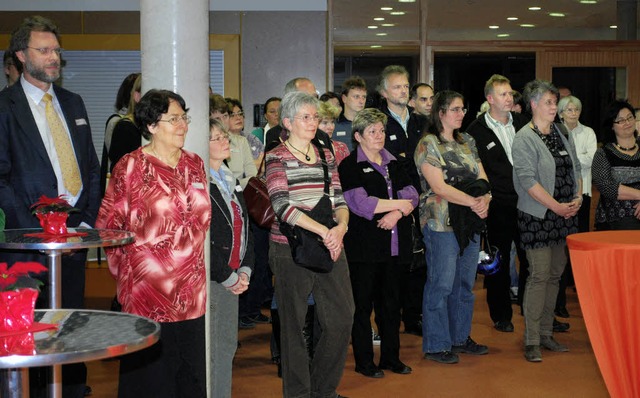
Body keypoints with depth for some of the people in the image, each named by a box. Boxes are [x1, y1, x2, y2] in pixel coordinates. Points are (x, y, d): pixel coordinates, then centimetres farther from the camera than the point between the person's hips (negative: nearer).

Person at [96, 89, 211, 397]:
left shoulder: (194, 164, 10)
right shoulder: (131, 167, -5)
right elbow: (107, 225, -4)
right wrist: (126, 273, -3)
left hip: (190, 290, 5)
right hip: (147, 291, -5)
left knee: (190, 373, 10)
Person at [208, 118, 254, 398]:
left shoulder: (231, 182, 16)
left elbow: (244, 229, 17)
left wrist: (244, 270, 4)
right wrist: (228, 277, -11)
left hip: (231, 279, 8)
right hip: (208, 279, -8)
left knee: (227, 345, 13)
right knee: (209, 351, -4)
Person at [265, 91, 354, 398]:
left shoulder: (326, 155, 13)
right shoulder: (277, 158, -5)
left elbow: (339, 200, 9)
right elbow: (282, 206, -17)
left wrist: (340, 227, -13)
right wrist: (323, 231, -22)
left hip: (330, 247, 5)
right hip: (291, 250, -5)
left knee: (342, 317, 4)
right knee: (294, 323, 4)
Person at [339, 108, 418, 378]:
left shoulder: (392, 163, 15)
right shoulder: (350, 166, -4)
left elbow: (411, 194, 5)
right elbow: (361, 204, -17)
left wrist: (396, 213, -15)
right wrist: (400, 203, -9)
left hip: (394, 244, 6)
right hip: (364, 243, -5)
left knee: (391, 302, 11)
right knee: (363, 303, 3)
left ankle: (391, 356, 22)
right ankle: (364, 361, 12)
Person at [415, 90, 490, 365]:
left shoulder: (467, 143, 15)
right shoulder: (428, 144, -7)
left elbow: (482, 178, 10)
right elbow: (439, 187, -15)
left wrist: (485, 198, -12)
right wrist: (473, 202, -20)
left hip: (471, 223, 7)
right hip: (441, 224, -7)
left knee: (465, 283, 12)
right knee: (441, 284, -2)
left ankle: (461, 337, 24)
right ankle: (436, 345, 7)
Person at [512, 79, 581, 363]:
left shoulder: (561, 133, 12)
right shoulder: (524, 138, -9)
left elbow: (575, 168, 16)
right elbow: (528, 180, -17)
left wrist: (578, 198, -1)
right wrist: (556, 206, -17)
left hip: (564, 215, 7)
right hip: (537, 216, -7)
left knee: (555, 274, 10)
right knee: (539, 275, -7)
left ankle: (546, 333, 19)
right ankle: (532, 341, 0)